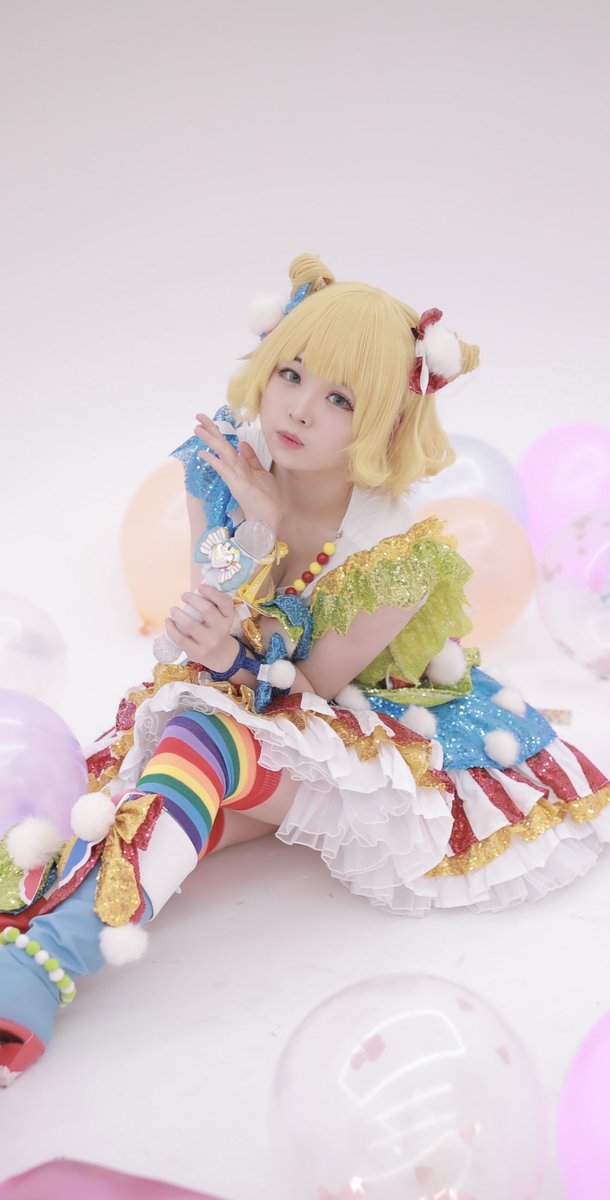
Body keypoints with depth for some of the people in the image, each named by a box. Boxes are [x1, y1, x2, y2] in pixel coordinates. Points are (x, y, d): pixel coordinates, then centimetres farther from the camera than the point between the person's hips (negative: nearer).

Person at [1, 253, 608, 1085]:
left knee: (204, 736, -33)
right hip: (244, 706, 6)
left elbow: (308, 693, -16)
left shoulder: (401, 555, -26)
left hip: (372, 738, -5)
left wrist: (239, 658, -34)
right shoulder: (221, 473, -12)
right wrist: (216, 649, -26)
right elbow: (205, 628, -3)